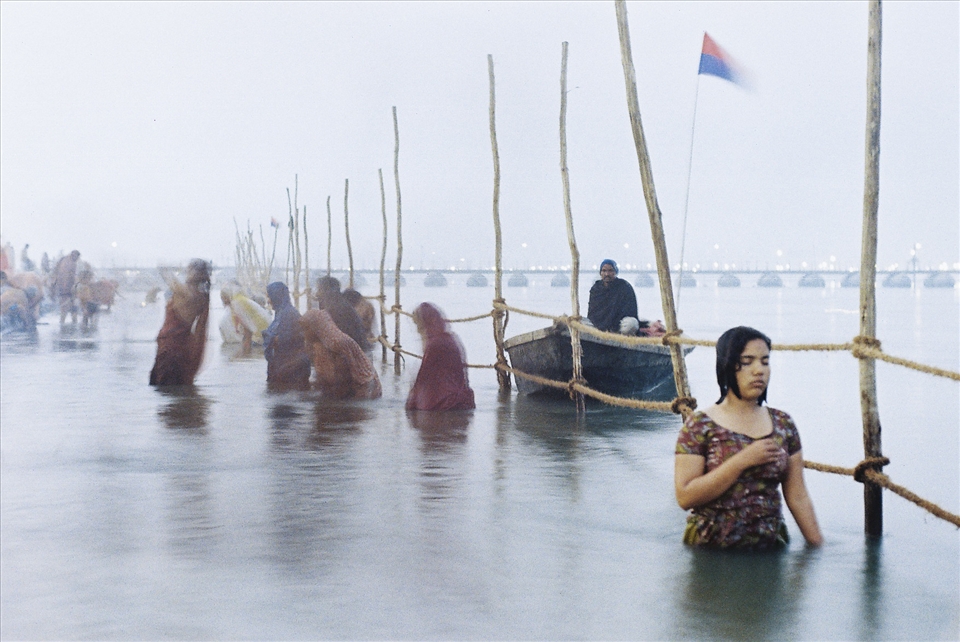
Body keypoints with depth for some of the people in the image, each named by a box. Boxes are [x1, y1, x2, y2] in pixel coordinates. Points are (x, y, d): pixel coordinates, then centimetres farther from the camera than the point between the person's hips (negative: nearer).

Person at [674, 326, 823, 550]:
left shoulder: (783, 424, 6)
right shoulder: (700, 425, -7)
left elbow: (797, 496, 8)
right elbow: (685, 497, -15)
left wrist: (818, 546, 1)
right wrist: (742, 461, -18)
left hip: (770, 547, 4)